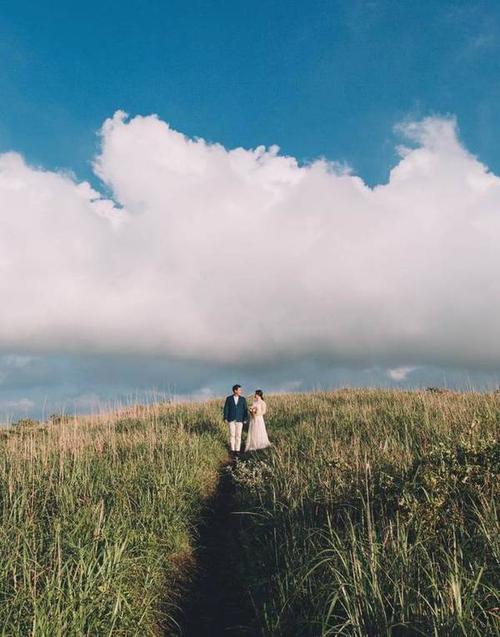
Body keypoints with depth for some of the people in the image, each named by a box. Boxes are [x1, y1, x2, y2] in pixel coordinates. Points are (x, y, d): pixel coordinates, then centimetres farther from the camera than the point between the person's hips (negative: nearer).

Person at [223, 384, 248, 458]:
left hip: (239, 420, 1)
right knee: (232, 435, 0)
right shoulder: (229, 398, -2)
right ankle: (232, 450, 10)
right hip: (231, 420, -1)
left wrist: (245, 419, -6)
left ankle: (237, 451, 8)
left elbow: (245, 410, 1)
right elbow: (226, 409, -2)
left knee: (238, 436, 1)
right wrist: (225, 418, -9)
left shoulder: (243, 399, 1)